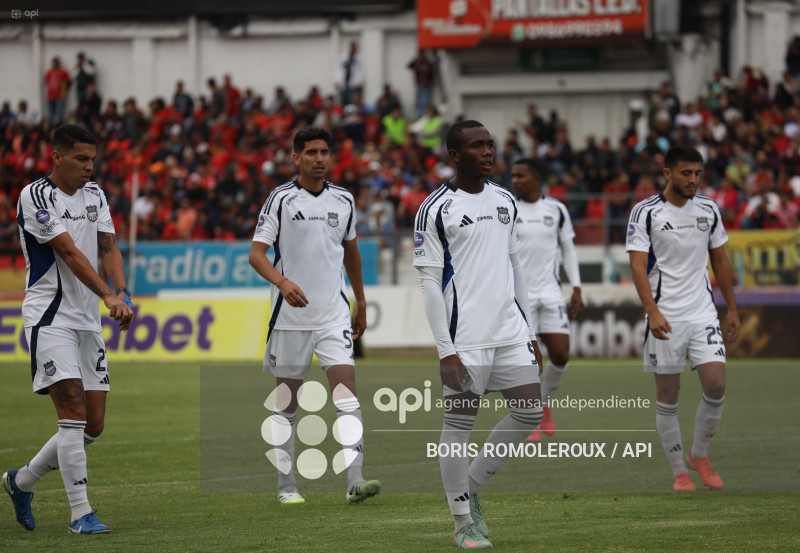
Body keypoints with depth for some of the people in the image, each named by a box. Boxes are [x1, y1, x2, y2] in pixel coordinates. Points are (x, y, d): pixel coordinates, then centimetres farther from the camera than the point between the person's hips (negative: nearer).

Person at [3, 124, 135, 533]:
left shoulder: (94, 196, 13)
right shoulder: (35, 196, -10)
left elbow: (108, 249, 5)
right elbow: (70, 253, -17)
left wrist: (123, 294, -12)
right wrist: (107, 296, -23)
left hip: (87, 320, 7)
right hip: (49, 316, -7)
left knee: (94, 424, 5)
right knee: (73, 414, -16)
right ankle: (80, 514, -13)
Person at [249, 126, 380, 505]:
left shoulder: (343, 200, 7)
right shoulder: (281, 199, -5)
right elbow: (256, 253, -9)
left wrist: (360, 302, 24)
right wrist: (282, 281, -28)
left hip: (334, 314, 2)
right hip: (291, 315, -2)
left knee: (347, 395, -13)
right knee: (287, 403, 6)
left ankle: (355, 481, -19)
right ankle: (286, 485, 16)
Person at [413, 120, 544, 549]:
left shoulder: (505, 201, 13)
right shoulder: (435, 211, -7)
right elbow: (429, 282, -9)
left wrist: (529, 332, 17)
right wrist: (445, 349, -14)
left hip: (511, 331, 6)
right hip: (465, 337, -6)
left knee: (530, 413, 2)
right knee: (458, 423, -2)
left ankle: (471, 485, 19)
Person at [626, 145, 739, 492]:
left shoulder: (708, 210, 7)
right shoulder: (646, 213, -6)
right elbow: (638, 267, -11)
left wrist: (732, 309, 16)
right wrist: (653, 312, -23)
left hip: (703, 314, 3)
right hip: (665, 318, -3)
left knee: (716, 387, -10)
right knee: (667, 398, 1)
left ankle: (699, 455, 12)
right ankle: (679, 472, 12)